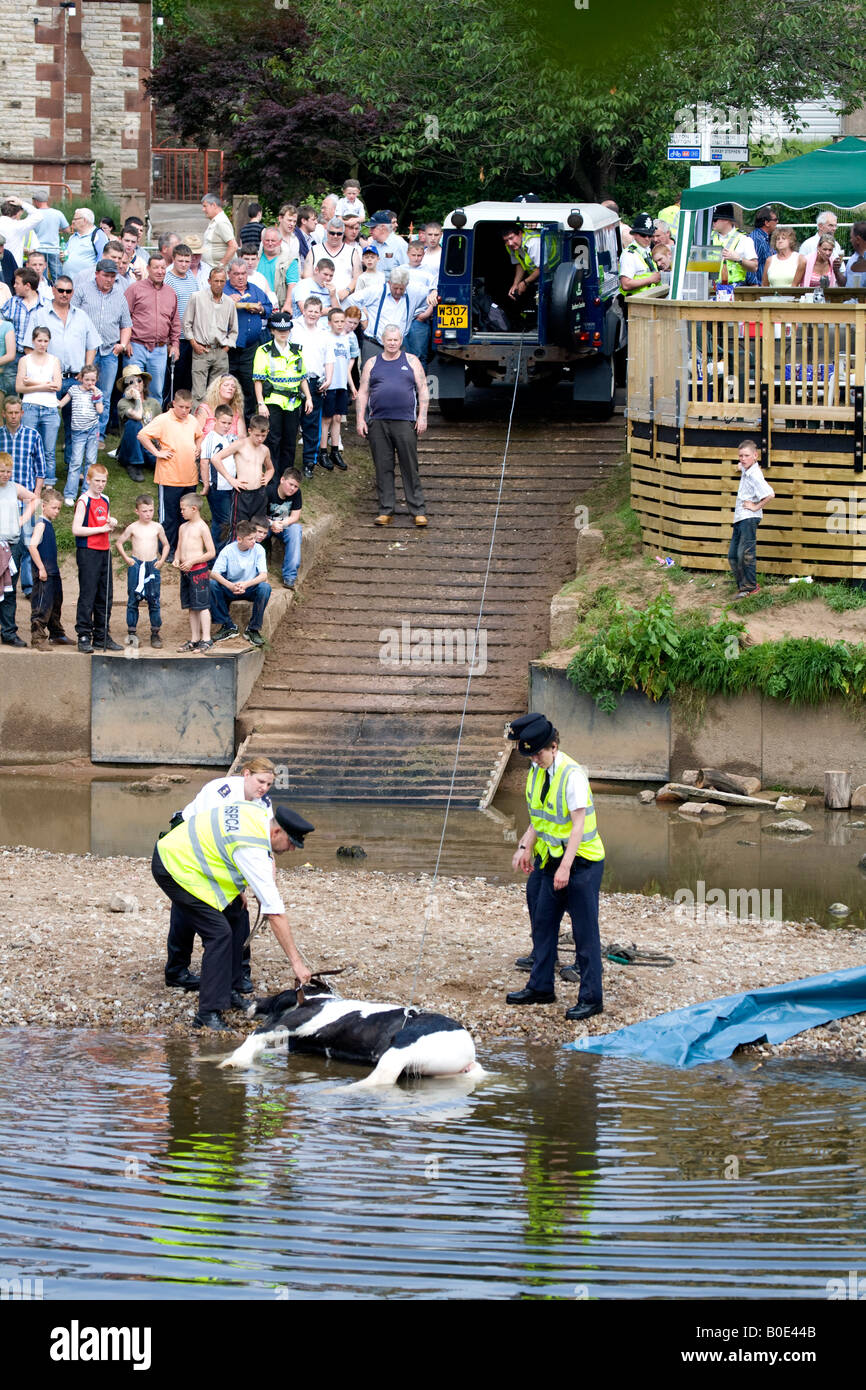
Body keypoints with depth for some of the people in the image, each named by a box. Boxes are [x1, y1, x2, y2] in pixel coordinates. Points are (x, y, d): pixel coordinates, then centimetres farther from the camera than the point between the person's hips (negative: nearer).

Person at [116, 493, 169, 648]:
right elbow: (119, 543, 8)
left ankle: (155, 633, 8)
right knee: (133, 600, 1)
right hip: (136, 565, -1)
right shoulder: (133, 528, 1)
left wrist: (162, 560, 4)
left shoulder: (157, 527, 5)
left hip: (153, 566, 1)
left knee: (154, 600, 1)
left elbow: (165, 545, 16)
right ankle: (132, 632, 8)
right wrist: (126, 558, -1)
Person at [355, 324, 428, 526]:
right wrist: (360, 419, 3)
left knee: (410, 468, -3)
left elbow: (423, 390, 8)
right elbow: (363, 393, 13)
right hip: (378, 423, 2)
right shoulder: (372, 364, 14)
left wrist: (422, 417, -2)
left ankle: (418, 511, 0)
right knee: (383, 468, 2)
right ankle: (385, 511, 7)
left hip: (405, 422, -2)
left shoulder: (411, 362, 10)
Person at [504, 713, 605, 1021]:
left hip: (580, 861, -8)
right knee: (542, 923, 14)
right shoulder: (536, 771, 5)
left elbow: (579, 824, -21)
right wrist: (525, 847, 3)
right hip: (549, 860, 8)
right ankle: (541, 987, 27)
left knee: (585, 930, -3)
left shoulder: (572, 774, -19)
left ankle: (591, 998, 3)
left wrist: (565, 867, -26)